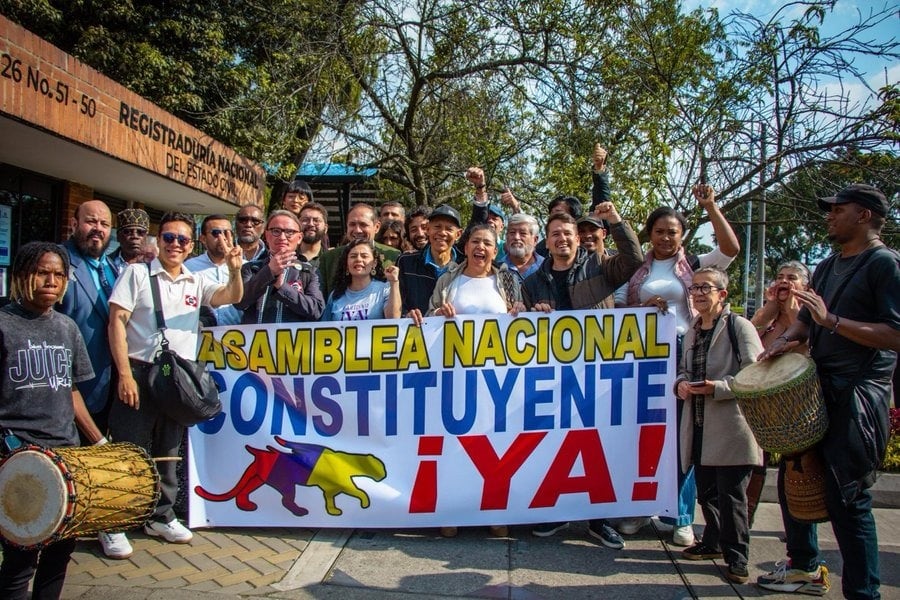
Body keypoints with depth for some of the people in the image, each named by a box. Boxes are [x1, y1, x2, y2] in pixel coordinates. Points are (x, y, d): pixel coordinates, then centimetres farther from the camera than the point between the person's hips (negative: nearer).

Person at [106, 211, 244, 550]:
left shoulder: (196, 283, 12)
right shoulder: (138, 273, 1)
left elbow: (232, 296, 0)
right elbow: (116, 322, -5)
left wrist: (234, 270, -22)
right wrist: (124, 373, -13)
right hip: (139, 373, -4)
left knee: (167, 452, 13)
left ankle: (161, 516, 26)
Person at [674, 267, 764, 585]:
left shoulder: (738, 326, -6)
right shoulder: (692, 331, 16)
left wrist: (717, 387, -21)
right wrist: (681, 383, 2)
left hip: (730, 426, -6)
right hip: (700, 427, 7)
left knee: (731, 495, 0)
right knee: (706, 490, 15)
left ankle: (737, 557, 12)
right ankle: (714, 542, 33)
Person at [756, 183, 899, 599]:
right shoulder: (827, 266, 17)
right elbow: (807, 320, 20)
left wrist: (831, 320, -23)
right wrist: (788, 339, -2)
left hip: (859, 394, -9)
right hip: (818, 388, 9)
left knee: (845, 495, -7)